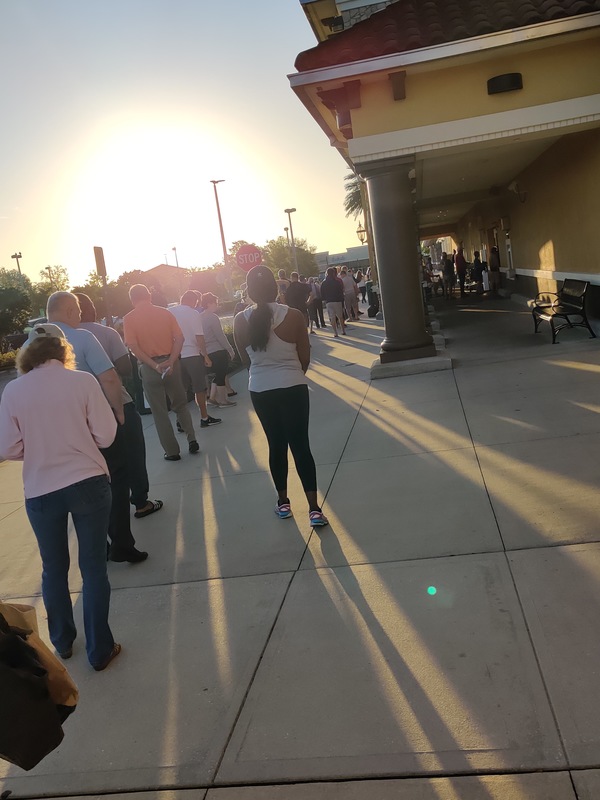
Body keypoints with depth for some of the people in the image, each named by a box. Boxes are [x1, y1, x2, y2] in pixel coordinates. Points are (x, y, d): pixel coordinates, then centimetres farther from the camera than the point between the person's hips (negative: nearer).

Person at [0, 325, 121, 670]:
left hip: (40, 492, 2)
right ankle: (99, 649, 20)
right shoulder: (83, 381, -9)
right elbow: (106, 435, -8)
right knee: (94, 567, 10)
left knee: (54, 568, 20)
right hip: (88, 483, -1)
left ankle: (62, 642, 38)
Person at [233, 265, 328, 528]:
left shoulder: (241, 321, -6)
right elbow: (305, 357, -1)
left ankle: (283, 502, 27)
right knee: (300, 445, 3)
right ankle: (314, 508, 1)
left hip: (260, 390, 2)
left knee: (276, 445, 15)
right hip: (293, 387, -2)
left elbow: (246, 360, 5)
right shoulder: (293, 315, -9)